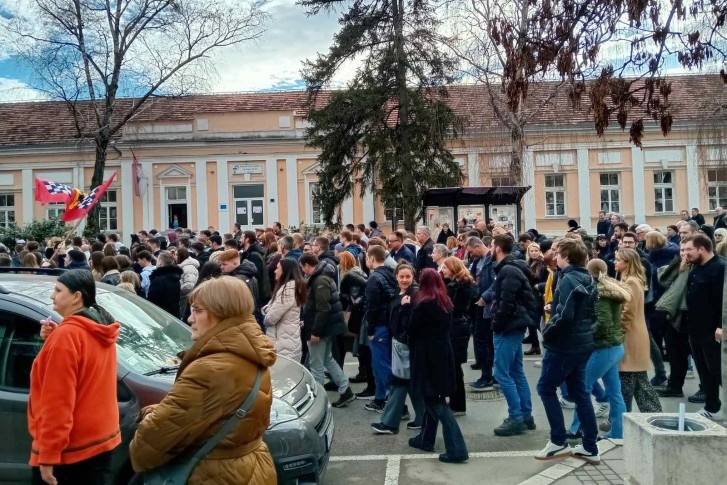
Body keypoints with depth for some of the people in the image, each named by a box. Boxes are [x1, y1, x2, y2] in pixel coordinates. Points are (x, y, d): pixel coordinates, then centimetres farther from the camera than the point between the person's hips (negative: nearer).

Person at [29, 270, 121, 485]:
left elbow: (58, 401, -21)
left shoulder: (67, 334, -19)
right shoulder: (101, 331, 7)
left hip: (69, 449, -8)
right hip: (100, 439, 8)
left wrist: (48, 455, -18)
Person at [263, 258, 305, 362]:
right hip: (288, 341, 10)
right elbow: (274, 307, 17)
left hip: (284, 344, -10)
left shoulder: (288, 288, -18)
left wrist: (264, 318, 4)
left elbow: (271, 317, -18)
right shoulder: (292, 286, 12)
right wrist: (267, 309, -5)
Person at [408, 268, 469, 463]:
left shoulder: (424, 304, -16)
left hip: (428, 355, -8)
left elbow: (412, 329, -10)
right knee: (434, 397, 18)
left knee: (434, 400, -5)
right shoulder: (445, 302, 8)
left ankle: (456, 449, -10)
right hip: (442, 352, 8)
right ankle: (425, 438, 31)